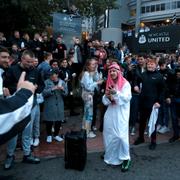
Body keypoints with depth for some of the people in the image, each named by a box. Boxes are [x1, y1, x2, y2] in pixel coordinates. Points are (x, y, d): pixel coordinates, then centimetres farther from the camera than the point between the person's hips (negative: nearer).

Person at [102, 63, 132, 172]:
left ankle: (125, 158, 5)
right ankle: (110, 155, 29)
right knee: (109, 134, 11)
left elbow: (127, 98, -16)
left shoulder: (125, 84, -5)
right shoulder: (109, 83, 11)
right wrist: (107, 96, -13)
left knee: (121, 135, -8)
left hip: (121, 113, -5)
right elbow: (105, 100, 10)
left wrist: (116, 93, -28)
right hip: (110, 113, 6)